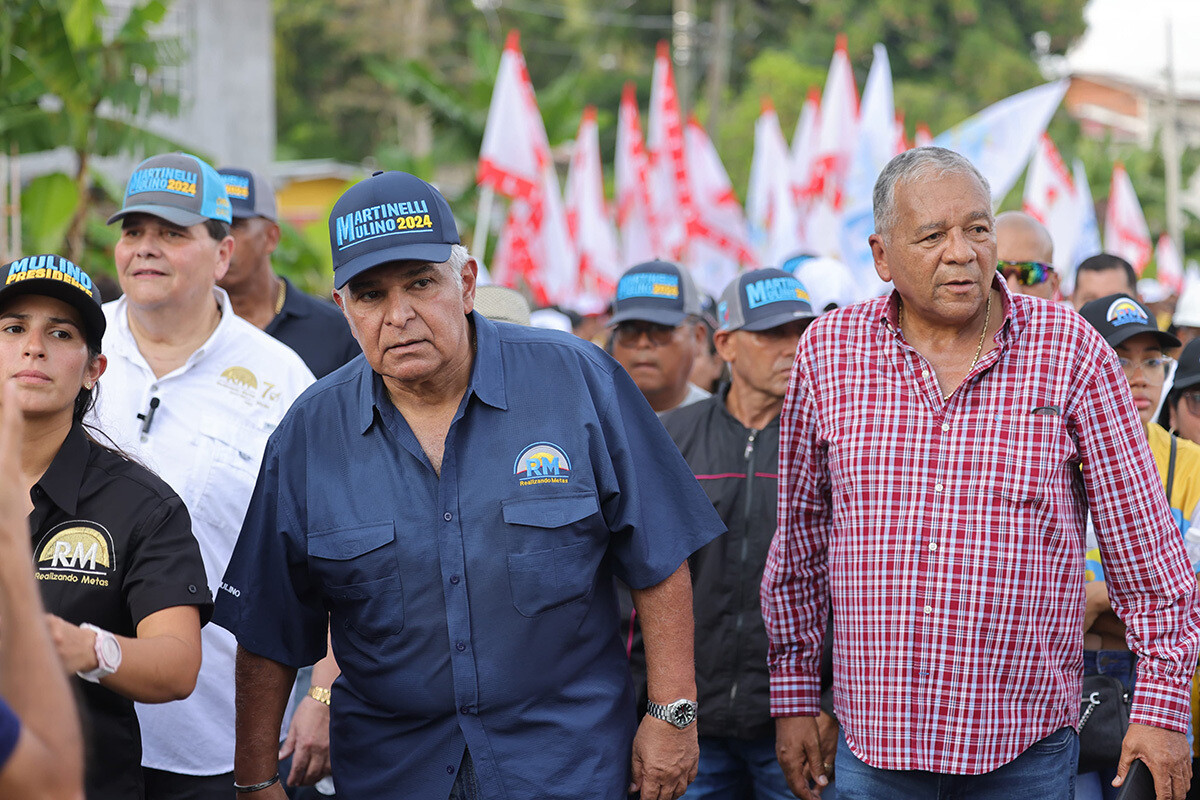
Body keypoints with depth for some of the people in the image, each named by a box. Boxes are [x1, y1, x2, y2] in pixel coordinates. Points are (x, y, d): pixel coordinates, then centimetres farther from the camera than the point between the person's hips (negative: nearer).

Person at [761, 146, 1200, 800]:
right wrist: (792, 697, 12)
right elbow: (800, 536, 12)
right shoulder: (827, 352, 3)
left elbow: (1144, 544, 1)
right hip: (874, 742, 1)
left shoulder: (1070, 351, -2)